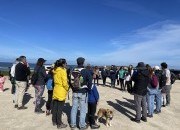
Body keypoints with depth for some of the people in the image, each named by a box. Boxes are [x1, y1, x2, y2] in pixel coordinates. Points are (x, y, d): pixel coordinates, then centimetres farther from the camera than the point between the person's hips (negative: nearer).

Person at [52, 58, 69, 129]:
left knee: (55, 107, 15)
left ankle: (54, 121, 28)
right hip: (61, 91, -8)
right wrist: (67, 88, -2)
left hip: (56, 90, 8)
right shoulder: (63, 71, -15)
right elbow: (64, 83, -18)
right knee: (60, 108, 1)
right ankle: (59, 124, 11)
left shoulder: (55, 70, 8)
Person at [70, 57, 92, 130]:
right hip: (83, 92, -4)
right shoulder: (87, 71, -11)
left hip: (75, 92, 4)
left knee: (74, 108, 14)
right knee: (83, 109, 8)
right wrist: (88, 89, -3)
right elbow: (90, 82, -18)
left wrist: (73, 88, 12)